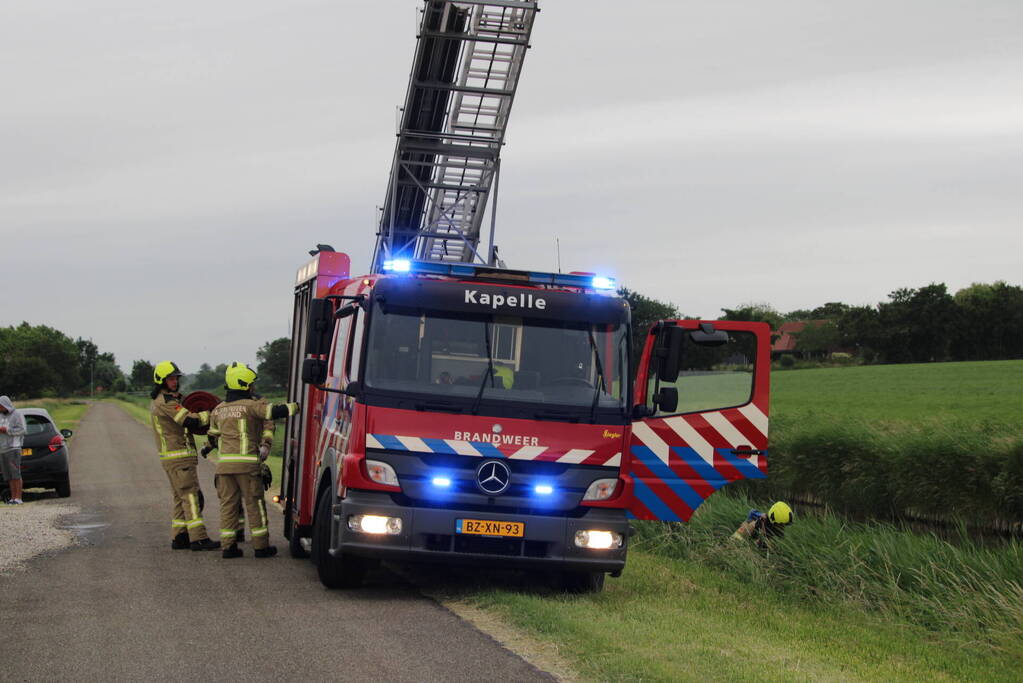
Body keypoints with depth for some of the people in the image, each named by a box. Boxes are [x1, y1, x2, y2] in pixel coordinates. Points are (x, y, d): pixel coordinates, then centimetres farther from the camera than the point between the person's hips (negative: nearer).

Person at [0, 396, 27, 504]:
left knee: (15, 474, -10)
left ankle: (18, 498, -11)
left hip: (13, 448, -7)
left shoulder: (17, 414, -2)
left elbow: (21, 430, -10)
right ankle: (13, 498, 3)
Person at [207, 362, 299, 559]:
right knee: (254, 504, 2)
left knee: (228, 504, 8)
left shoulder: (219, 410, 13)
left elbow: (212, 437, 21)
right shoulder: (251, 406, -7)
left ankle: (228, 546, 6)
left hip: (224, 462, 5)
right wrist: (296, 406, -5)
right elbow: (275, 412, -18)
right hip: (247, 462, -5)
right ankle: (261, 546, 6)